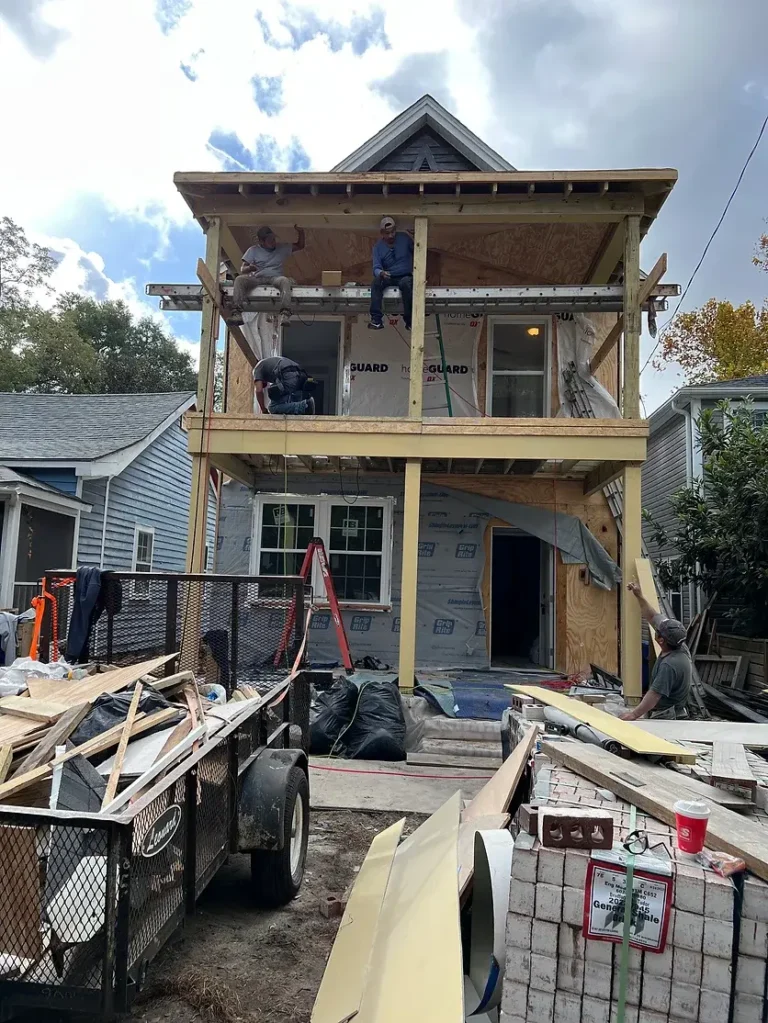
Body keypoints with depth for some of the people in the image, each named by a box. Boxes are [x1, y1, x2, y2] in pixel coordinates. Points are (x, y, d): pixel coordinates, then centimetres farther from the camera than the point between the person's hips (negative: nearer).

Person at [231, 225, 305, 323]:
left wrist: (300, 232, 4)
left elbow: (300, 246, 24)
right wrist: (249, 268, -20)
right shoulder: (253, 250, 12)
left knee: (285, 280, -36)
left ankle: (285, 314, -51)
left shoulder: (282, 247, 18)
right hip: (257, 278, 0)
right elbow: (242, 269, 5)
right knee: (239, 279, -30)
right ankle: (237, 313, -41)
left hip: (275, 278, 0)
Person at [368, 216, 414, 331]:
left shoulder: (404, 238, 0)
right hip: (388, 278, 1)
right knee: (376, 281, -31)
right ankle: (377, 320, -36)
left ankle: (409, 320, -30)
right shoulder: (378, 246, -1)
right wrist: (381, 273, -33)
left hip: (405, 277, -1)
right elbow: (376, 267, -10)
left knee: (405, 283, -37)